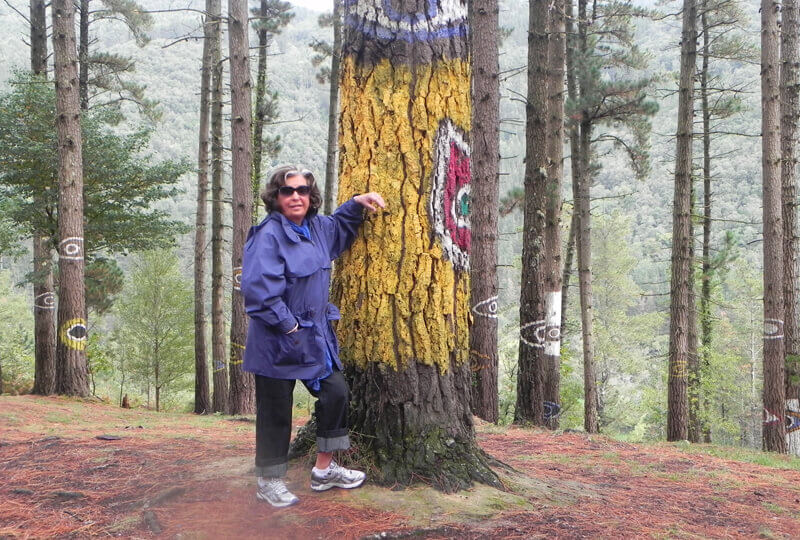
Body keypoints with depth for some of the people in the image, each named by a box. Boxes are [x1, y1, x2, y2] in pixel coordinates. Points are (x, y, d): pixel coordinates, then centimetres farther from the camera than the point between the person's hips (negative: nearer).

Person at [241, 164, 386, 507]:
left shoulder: (316, 228, 7)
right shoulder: (269, 235, -19)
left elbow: (339, 227, 31)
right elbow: (258, 288, -25)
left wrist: (357, 203, 14)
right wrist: (287, 325, -21)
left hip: (315, 334, 8)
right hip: (277, 340, -8)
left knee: (336, 393, 12)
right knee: (276, 411, 4)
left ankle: (324, 469, 29)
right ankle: (269, 482, 23)